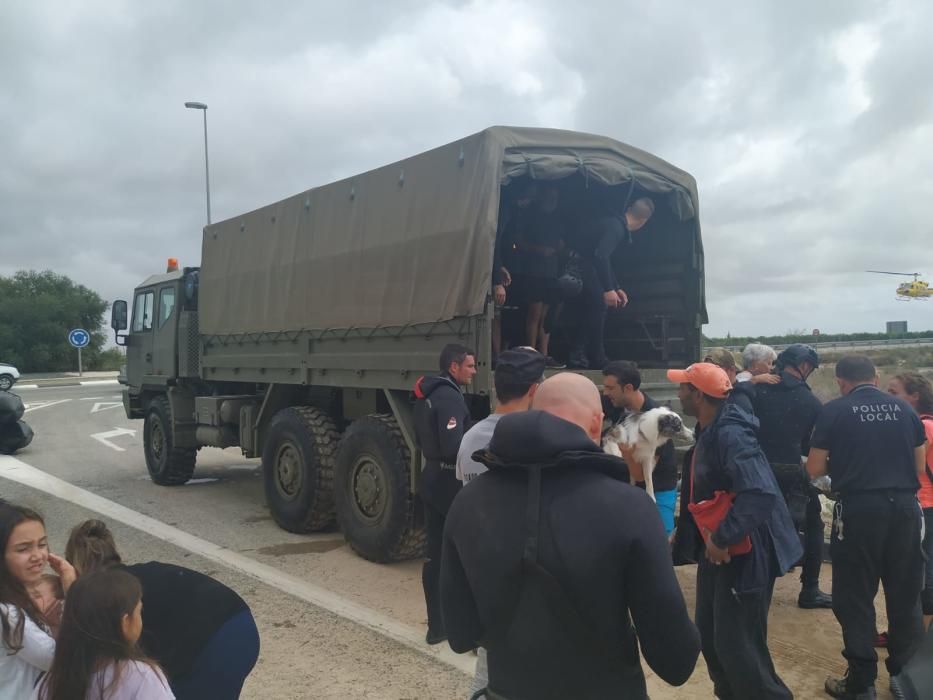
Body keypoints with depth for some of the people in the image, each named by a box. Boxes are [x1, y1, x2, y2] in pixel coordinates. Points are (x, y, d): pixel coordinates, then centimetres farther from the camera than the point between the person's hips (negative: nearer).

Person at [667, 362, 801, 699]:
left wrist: (722, 538, -29)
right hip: (716, 548, 10)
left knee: (737, 643, -3)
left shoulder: (730, 435, -24)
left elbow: (760, 493, -35)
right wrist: (684, 531, 18)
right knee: (709, 635, 17)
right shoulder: (709, 432, 7)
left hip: (745, 552, -10)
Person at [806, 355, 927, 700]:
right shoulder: (904, 408, 6)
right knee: (905, 595, 16)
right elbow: (920, 466, 12)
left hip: (859, 509, -4)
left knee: (855, 597, 7)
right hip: (904, 507, 4)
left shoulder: (835, 410, -4)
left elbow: (814, 469, -4)